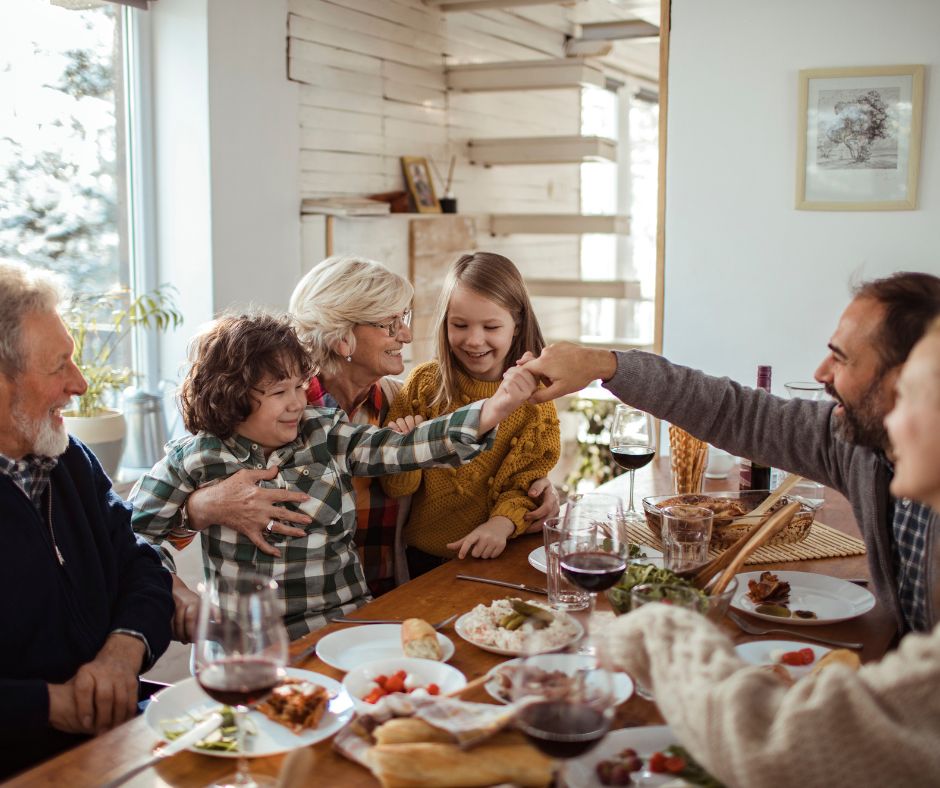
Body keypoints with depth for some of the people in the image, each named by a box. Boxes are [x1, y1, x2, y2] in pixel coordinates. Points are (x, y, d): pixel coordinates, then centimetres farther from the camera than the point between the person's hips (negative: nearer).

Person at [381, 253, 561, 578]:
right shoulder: (424, 382, 0)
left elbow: (527, 484, 0)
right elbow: (399, 487, 2)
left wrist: (502, 523, -21)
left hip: (498, 558, 0)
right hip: (422, 559, 0)